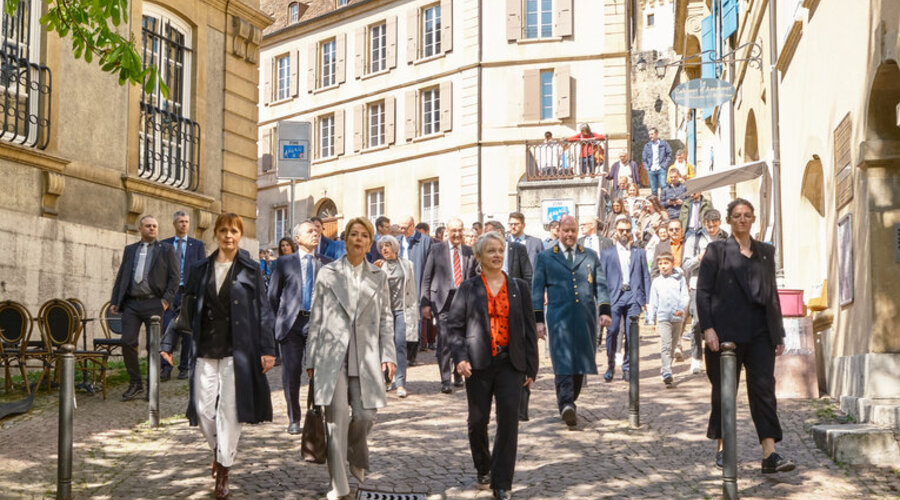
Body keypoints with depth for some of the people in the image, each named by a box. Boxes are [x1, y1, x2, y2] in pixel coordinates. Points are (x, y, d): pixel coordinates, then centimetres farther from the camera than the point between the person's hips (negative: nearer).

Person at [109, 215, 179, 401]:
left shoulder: (166, 249, 7)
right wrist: (115, 301, 8)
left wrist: (167, 299, -10)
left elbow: (175, 277, 1)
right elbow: (120, 277, 18)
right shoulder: (129, 250, 18)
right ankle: (135, 383, 9)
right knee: (127, 343, -5)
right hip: (131, 303, 3)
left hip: (154, 303, -3)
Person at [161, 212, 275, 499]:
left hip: (237, 350, -3)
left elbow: (263, 312, -2)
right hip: (206, 350, 3)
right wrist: (168, 342, 4)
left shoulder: (251, 270, 1)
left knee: (229, 410, -1)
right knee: (203, 409, 3)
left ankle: (223, 471, 11)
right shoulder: (201, 269, 9)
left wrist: (267, 349, -8)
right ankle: (217, 447, 33)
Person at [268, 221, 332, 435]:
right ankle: (293, 419, 12)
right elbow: (273, 294, 10)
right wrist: (282, 317, 8)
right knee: (291, 371, 2)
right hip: (291, 324, 0)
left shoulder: (327, 263, 8)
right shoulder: (285, 262, 7)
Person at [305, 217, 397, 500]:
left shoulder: (379, 277, 12)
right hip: (332, 355, -1)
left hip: (366, 357, 2)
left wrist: (388, 355, 0)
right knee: (337, 420, -5)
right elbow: (316, 319, 7)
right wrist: (311, 360, 5)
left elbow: (386, 319, 11)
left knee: (365, 416, -4)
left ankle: (355, 458, 30)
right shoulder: (328, 274, 7)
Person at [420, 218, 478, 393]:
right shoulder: (437, 249, 2)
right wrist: (425, 303, -4)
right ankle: (445, 380, -2)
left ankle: (458, 375, 28)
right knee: (444, 340, -8)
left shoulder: (469, 252, 8)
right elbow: (427, 278, 2)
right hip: (443, 300, -2)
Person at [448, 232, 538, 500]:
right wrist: (460, 357, -11)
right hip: (479, 364, 0)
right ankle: (483, 469, 32)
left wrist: (531, 367, 5)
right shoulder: (468, 289, 4)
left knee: (508, 420, -8)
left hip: (510, 363, 1)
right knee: (478, 421, 6)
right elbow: (454, 325, 3)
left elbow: (529, 329, 8)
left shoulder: (520, 287, 8)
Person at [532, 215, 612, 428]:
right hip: (559, 318, -3)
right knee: (563, 361, -13)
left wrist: (604, 311, 0)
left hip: (585, 318, 3)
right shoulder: (545, 257, 9)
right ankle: (566, 405, -22)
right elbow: (537, 290, 8)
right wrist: (538, 319, 1)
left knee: (580, 362, 6)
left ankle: (568, 403, 19)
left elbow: (600, 285, 13)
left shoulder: (590, 256, 15)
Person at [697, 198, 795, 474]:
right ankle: (722, 448, 18)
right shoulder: (717, 250, 4)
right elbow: (703, 291, -2)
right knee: (724, 389, 5)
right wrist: (707, 328, -12)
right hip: (726, 330, -3)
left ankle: (770, 454, -11)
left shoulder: (766, 252, 16)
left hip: (760, 331, 3)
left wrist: (779, 333, 12)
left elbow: (773, 294, 17)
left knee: (764, 387, -7)